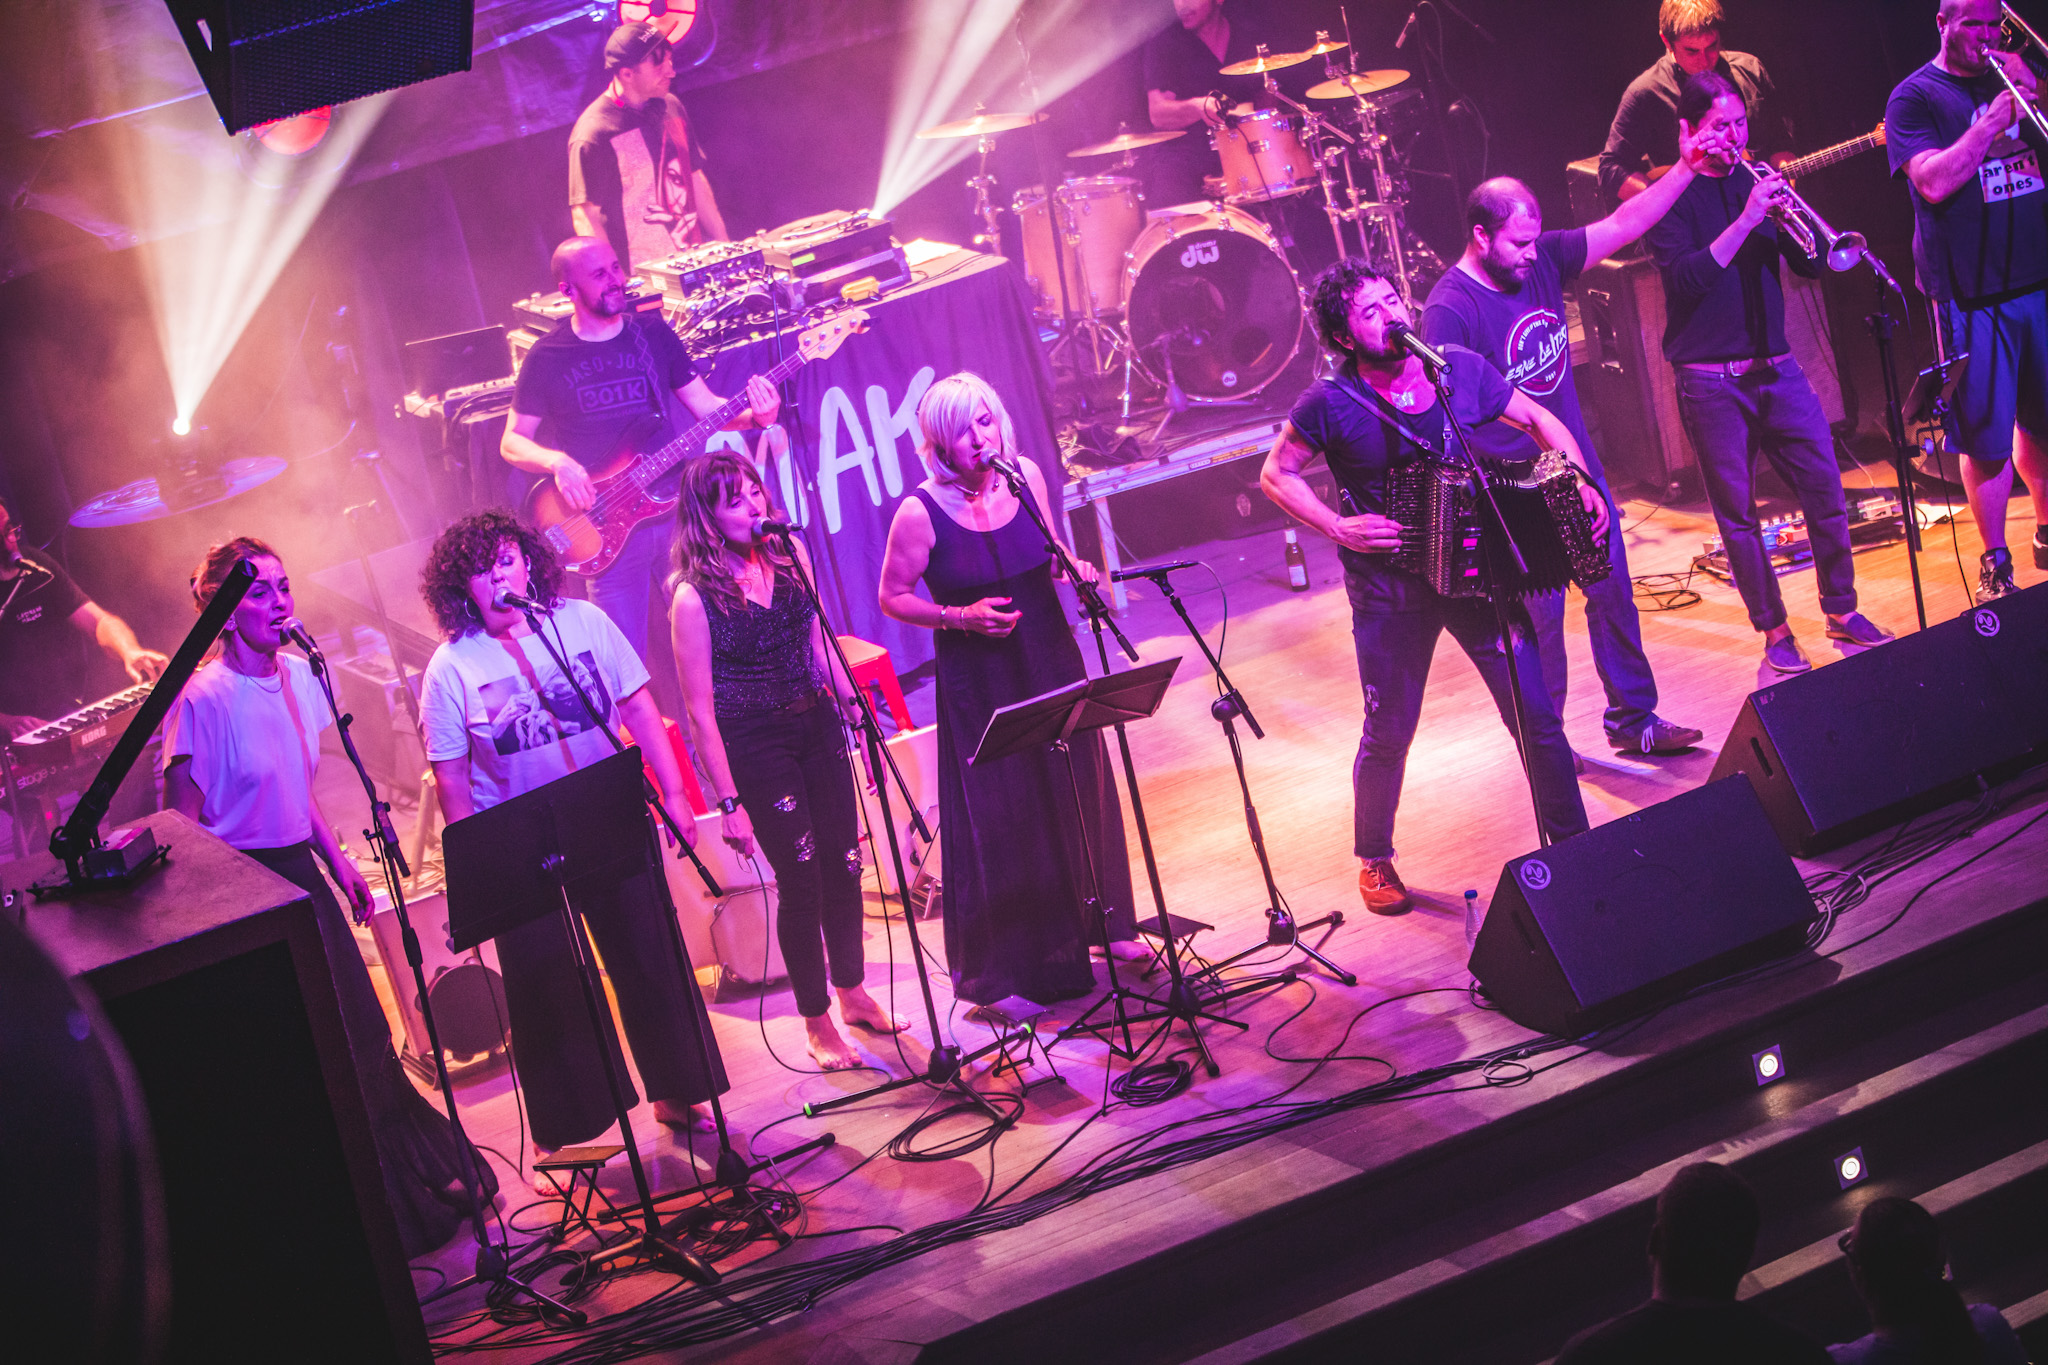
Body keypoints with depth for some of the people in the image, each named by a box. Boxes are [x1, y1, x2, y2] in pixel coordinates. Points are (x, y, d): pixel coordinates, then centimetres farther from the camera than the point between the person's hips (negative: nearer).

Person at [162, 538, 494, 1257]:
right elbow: (183, 822, -16)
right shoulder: (203, 699, -18)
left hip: (299, 869, 7)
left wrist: (338, 861, 18)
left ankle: (423, 1176, 29)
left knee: (363, 1030, 14)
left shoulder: (297, 675, 5)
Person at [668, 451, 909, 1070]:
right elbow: (699, 711, -16)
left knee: (843, 862, 12)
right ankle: (817, 1023, 16)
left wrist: (854, 704, 12)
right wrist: (728, 801, -16)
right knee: (801, 877, 1)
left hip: (817, 723, 6)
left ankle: (852, 992, 32)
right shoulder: (695, 597, -18)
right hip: (754, 744, -5)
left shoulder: (788, 554, -1)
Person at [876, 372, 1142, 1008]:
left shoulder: (1025, 475, -3)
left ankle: (1102, 921, 34)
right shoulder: (920, 514, -17)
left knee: (1079, 793, 15)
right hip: (981, 681, -5)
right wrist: (960, 617, -20)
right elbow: (892, 598, -8)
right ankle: (1027, 957, 18)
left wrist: (1073, 567, -7)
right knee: (1003, 814, 3)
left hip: (1052, 663, 5)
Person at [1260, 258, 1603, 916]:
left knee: (1537, 715, 0)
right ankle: (1375, 861, 30)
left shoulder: (1460, 368, -4)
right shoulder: (1331, 403, -13)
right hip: (1390, 590, -2)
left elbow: (1541, 421, 10)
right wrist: (1336, 526, -13)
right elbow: (1277, 474, 0)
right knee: (1388, 736, 8)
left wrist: (1580, 481, -5)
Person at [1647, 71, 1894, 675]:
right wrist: (1746, 220, -24)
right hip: (1711, 381, -4)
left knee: (1825, 489, 2)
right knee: (1738, 512, 1)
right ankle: (1774, 631, 11)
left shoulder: (1756, 180, 11)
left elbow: (1808, 264, 7)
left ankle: (1842, 609, 17)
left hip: (1776, 367, 4)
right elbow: (1685, 278, -18)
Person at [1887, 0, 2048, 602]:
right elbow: (1934, 182, -16)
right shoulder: (1915, 96, -3)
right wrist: (1993, 120, -18)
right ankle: (1994, 561, 7)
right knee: (1988, 439, -3)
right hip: (1972, 293, -5)